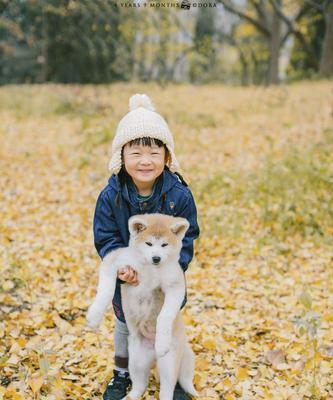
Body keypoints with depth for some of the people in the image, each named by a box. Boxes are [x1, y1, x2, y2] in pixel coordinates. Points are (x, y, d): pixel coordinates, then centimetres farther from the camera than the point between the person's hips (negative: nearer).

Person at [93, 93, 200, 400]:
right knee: (124, 325, 20)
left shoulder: (179, 195, -21)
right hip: (127, 279, 1)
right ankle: (122, 374, 44)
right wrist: (121, 265, -29)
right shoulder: (111, 196, -19)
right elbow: (105, 237, -13)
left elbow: (186, 238, -13)